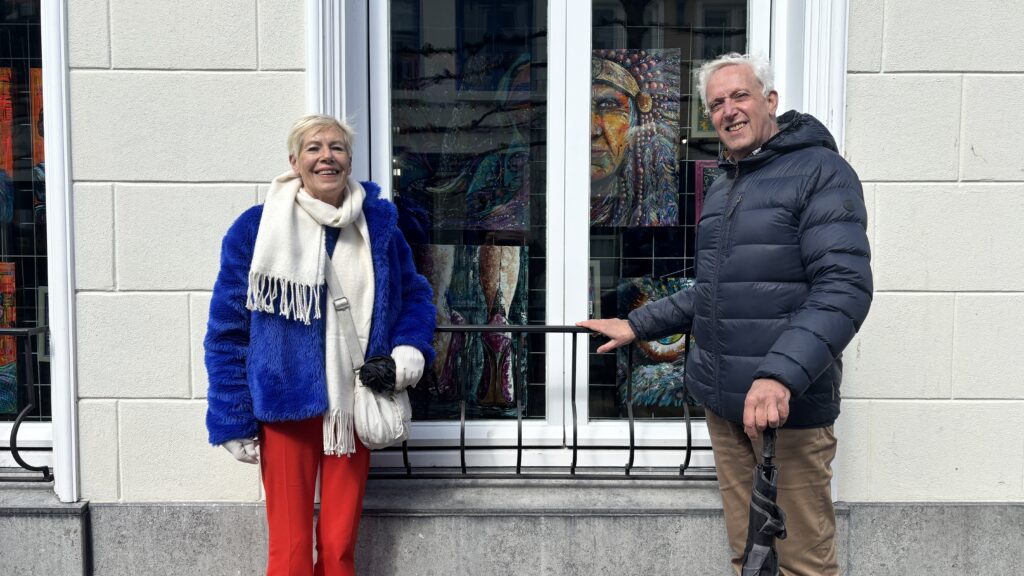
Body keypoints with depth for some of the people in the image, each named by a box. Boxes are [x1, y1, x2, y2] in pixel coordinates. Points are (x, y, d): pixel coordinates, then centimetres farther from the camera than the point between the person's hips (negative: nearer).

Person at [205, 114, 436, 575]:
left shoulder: (379, 227, 3)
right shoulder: (255, 228, -6)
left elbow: (414, 294, 14)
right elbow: (228, 330, -4)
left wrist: (411, 347, -7)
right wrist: (232, 421, -7)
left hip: (353, 407, 3)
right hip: (286, 407, -2)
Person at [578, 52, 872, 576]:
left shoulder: (820, 172, -7)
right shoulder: (722, 188, 18)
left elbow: (844, 288, -18)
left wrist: (781, 374, -29)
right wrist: (637, 325, 22)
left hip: (787, 401, -7)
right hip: (722, 399, 7)